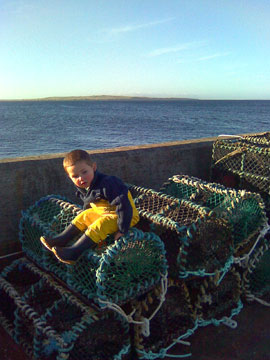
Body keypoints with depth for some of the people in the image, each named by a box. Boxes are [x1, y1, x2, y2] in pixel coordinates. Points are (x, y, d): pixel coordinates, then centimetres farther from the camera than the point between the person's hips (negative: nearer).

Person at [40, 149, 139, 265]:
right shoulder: (84, 187, 0)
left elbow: (123, 205, -33)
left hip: (125, 216, -9)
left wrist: (122, 230, -33)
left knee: (100, 225, -28)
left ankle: (73, 252, -30)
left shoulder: (107, 184, -30)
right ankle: (61, 240, 11)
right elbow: (88, 204, 21)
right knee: (83, 217, 7)